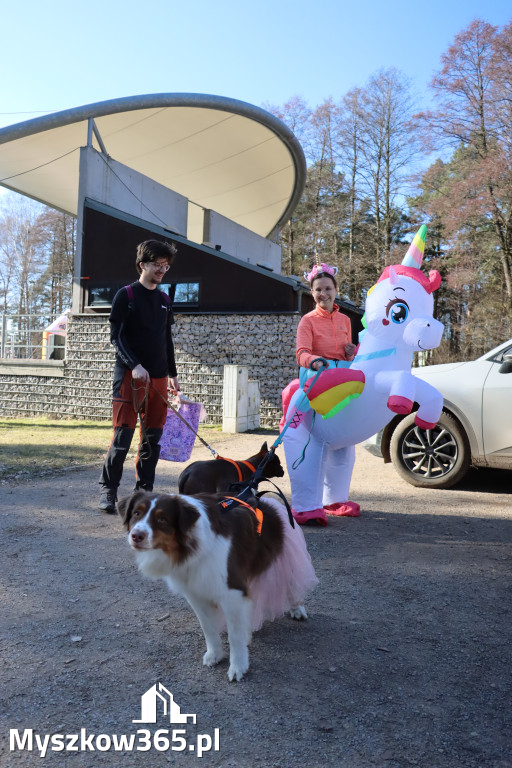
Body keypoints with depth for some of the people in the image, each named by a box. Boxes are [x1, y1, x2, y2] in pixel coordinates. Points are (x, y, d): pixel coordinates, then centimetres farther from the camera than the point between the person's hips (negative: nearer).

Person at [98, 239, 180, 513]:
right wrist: (134, 365, -20)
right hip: (130, 376, -5)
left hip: (158, 378, 6)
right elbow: (116, 337, -8)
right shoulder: (125, 295, -1)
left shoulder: (164, 300, 16)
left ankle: (143, 491, 15)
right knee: (123, 435, -7)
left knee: (152, 438, 6)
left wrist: (172, 374, 17)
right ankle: (108, 489, 5)